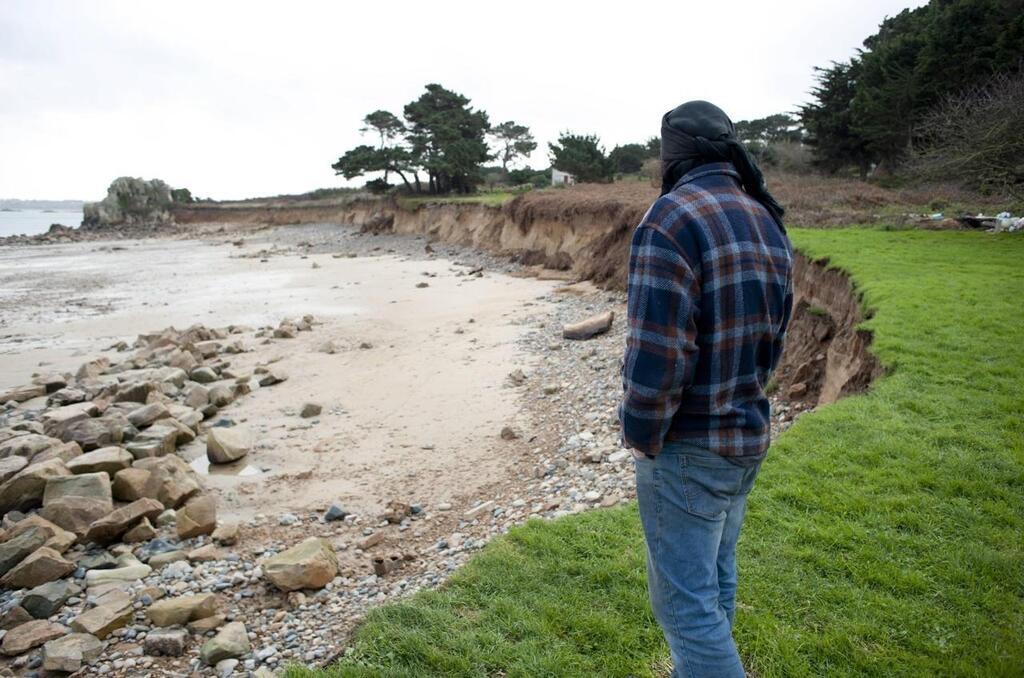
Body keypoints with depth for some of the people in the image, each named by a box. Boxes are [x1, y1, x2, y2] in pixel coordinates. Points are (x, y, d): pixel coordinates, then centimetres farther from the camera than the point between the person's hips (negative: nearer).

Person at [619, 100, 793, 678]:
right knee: (717, 578, 23)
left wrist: (642, 436, -11)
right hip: (750, 437, 9)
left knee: (686, 599, 3)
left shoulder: (672, 222, -21)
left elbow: (657, 351, -25)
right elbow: (774, 334, 12)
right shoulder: (768, 224, 6)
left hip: (687, 450, -9)